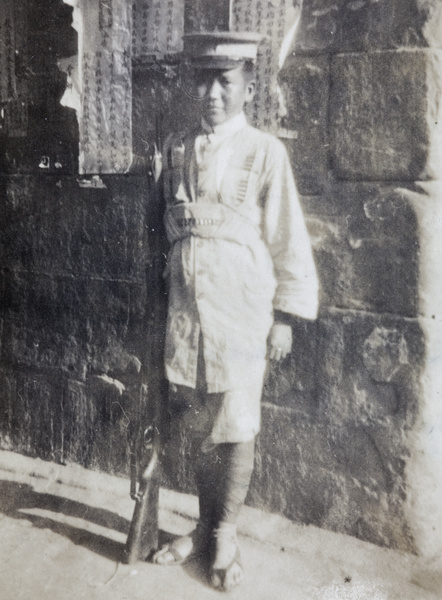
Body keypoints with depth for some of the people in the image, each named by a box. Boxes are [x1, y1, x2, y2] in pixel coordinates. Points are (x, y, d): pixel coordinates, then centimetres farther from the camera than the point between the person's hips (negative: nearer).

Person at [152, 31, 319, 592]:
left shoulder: (265, 152, -3)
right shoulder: (176, 149, 9)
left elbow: (288, 239, -2)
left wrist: (285, 317, -4)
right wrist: (168, 289, 12)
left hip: (241, 314, -3)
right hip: (185, 310, 4)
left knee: (237, 431, 7)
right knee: (197, 428, 14)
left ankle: (226, 536, 28)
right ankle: (204, 526, 35)